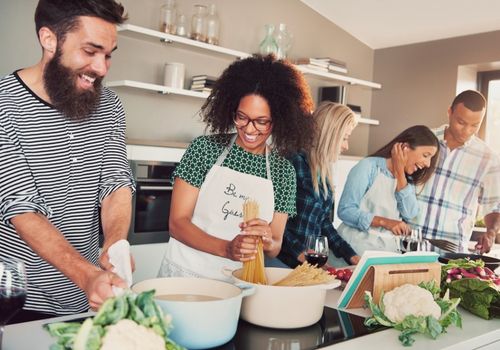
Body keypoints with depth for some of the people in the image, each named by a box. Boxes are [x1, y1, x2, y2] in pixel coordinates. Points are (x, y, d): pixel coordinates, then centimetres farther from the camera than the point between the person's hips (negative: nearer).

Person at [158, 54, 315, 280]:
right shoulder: (205, 148, -3)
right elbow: (177, 222, -5)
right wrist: (227, 249, -19)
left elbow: (275, 249, 7)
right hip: (185, 274, -2)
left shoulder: (283, 171, 3)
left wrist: (268, 242, -16)